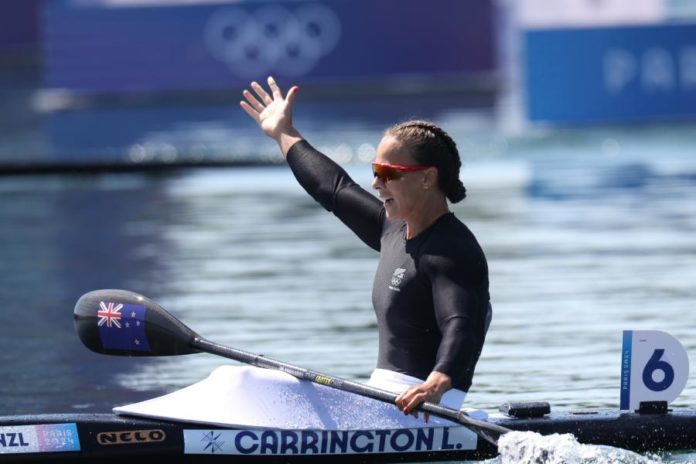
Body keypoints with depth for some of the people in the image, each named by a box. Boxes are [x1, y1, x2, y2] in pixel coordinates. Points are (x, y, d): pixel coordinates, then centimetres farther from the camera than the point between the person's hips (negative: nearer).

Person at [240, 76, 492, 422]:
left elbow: (459, 326, -32)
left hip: (420, 408, -10)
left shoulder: (451, 250, -16)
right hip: (386, 397, 10)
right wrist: (283, 134, 44)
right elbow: (336, 188, 31)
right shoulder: (396, 231, 14)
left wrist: (437, 384, -52)